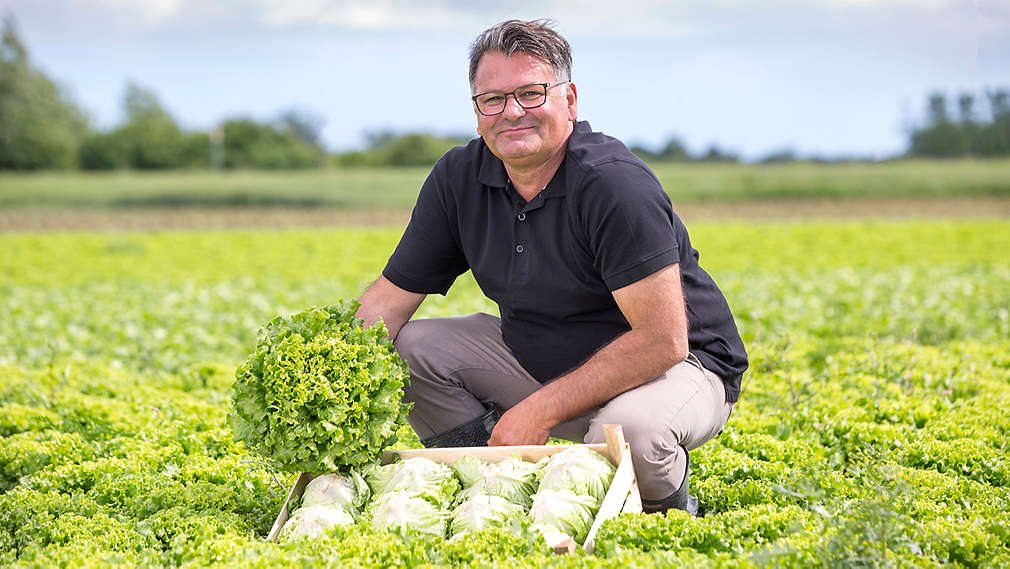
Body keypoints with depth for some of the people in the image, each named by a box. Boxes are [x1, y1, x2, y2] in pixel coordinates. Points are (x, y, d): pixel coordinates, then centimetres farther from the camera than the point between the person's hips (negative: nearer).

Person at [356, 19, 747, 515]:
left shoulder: (615, 185, -26)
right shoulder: (458, 178, -6)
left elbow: (663, 340, -30)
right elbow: (389, 299, -1)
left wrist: (540, 412, -29)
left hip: (673, 367, -6)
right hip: (538, 358, 6)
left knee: (629, 428, -38)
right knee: (407, 349, -9)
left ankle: (666, 504, -3)